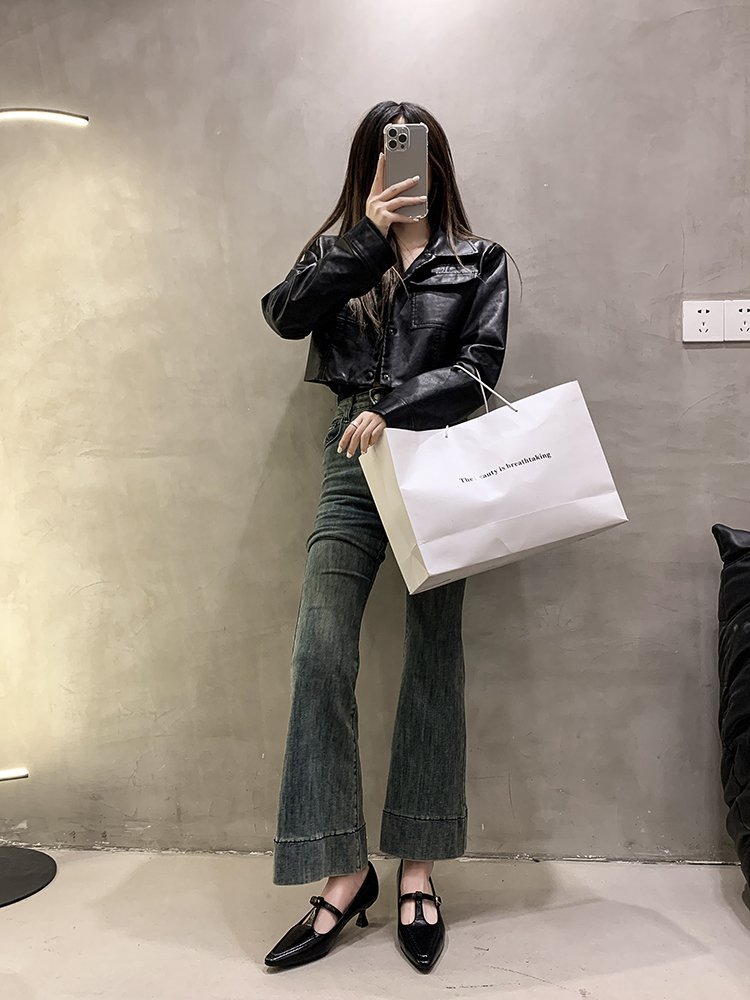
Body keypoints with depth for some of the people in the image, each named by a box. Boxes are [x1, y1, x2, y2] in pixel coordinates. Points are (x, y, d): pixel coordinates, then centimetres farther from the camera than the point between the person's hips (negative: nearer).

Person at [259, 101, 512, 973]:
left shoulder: (479, 260, 12)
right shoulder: (341, 251, 18)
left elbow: (480, 365, -1)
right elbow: (285, 313, -2)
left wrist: (393, 411, -13)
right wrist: (370, 235, -7)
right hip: (354, 463, 1)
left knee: (434, 660, 2)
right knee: (320, 652, -11)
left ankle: (417, 868, 14)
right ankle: (343, 870, 0)